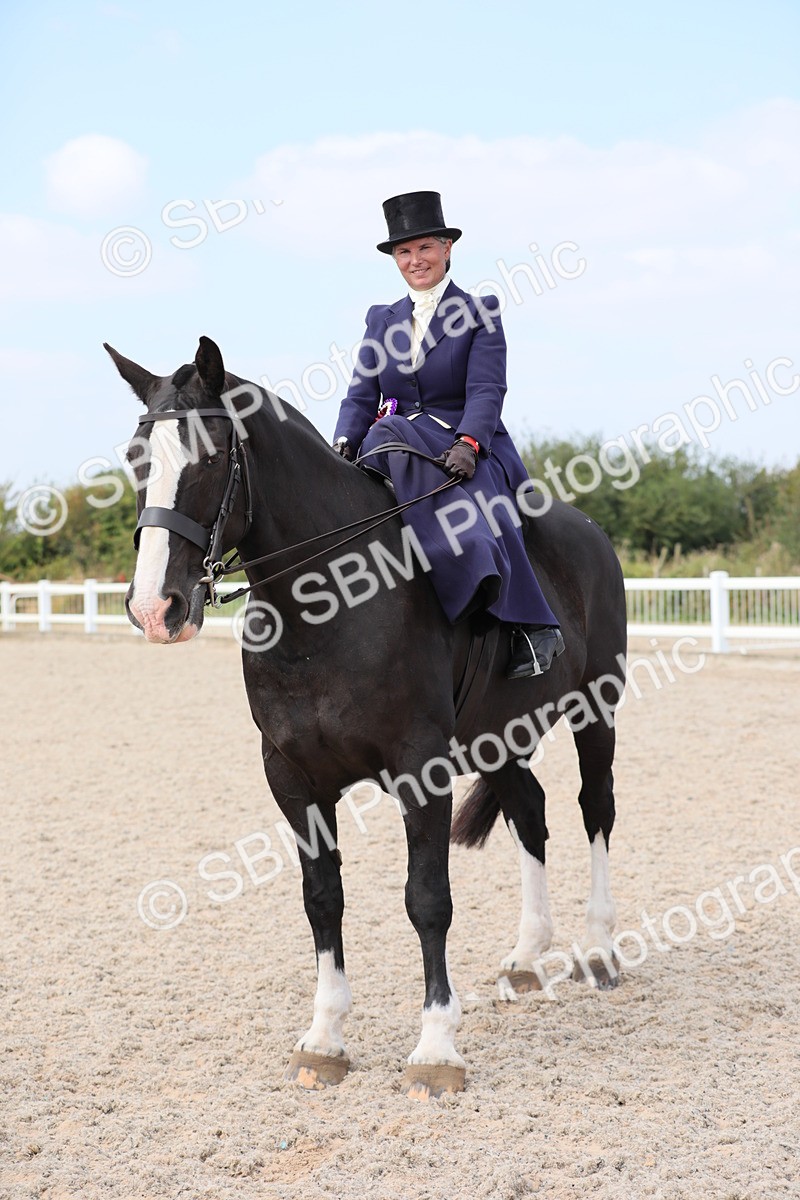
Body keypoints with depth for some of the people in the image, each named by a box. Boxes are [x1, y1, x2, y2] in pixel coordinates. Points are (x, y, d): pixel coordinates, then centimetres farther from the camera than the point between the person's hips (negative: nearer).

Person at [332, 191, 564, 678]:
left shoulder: (480, 311, 5)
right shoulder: (381, 320, 18)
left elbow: (487, 390, -7)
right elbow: (362, 395, 10)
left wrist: (467, 443, -25)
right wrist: (343, 446, -10)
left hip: (471, 451, -4)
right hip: (399, 446, 4)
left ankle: (533, 626, -35)